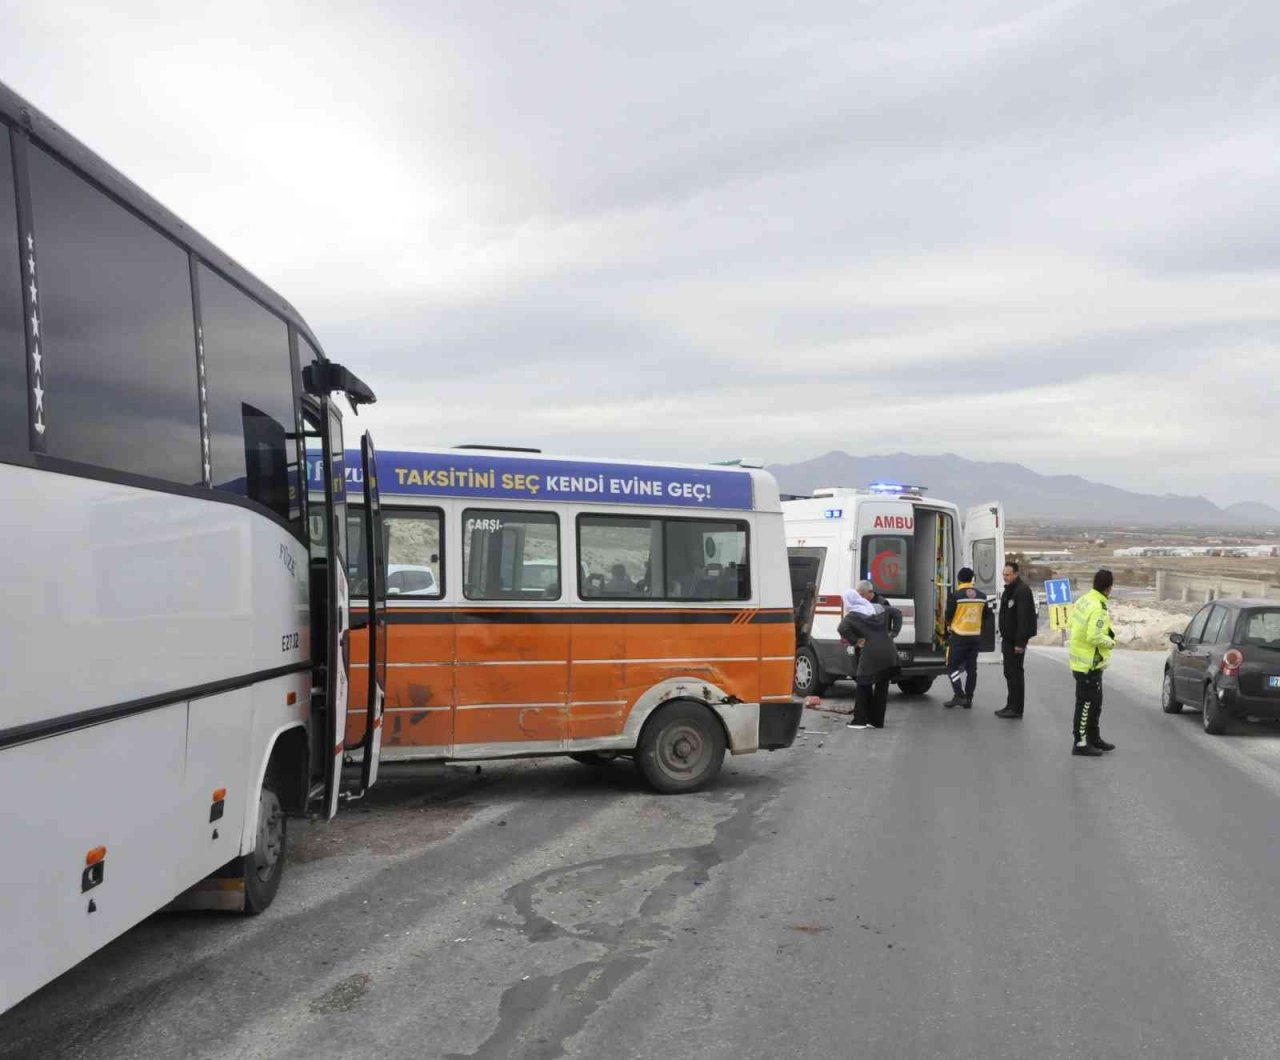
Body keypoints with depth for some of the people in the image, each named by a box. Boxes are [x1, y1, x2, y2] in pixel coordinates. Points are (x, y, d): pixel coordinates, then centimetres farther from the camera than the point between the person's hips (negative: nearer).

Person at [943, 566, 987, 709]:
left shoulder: (955, 595, -12)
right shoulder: (981, 595, 4)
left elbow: (949, 615, -8)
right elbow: (985, 615, 10)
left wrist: (949, 625, 13)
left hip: (959, 636, -5)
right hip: (976, 636, 5)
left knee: (952, 666, 3)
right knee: (971, 668, 11)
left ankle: (959, 695, -7)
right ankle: (968, 699, 12)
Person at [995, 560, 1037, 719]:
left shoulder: (1022, 591, -16)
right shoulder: (1009, 590, 16)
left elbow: (1023, 618, -22)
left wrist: (1020, 642, -25)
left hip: (1016, 640, -10)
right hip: (1008, 639, 10)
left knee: (1015, 673, -6)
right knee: (1009, 672, 14)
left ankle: (1016, 709, -3)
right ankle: (1012, 705, 22)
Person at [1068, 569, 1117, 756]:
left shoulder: (1083, 600, 5)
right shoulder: (1098, 609, -24)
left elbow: (1073, 622, 15)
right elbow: (1094, 637, -29)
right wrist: (1111, 642, -10)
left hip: (1081, 661, 10)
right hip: (1090, 663, -10)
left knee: (1095, 703, 21)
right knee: (1086, 704, -1)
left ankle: (1094, 738, 32)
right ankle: (1080, 743, 6)